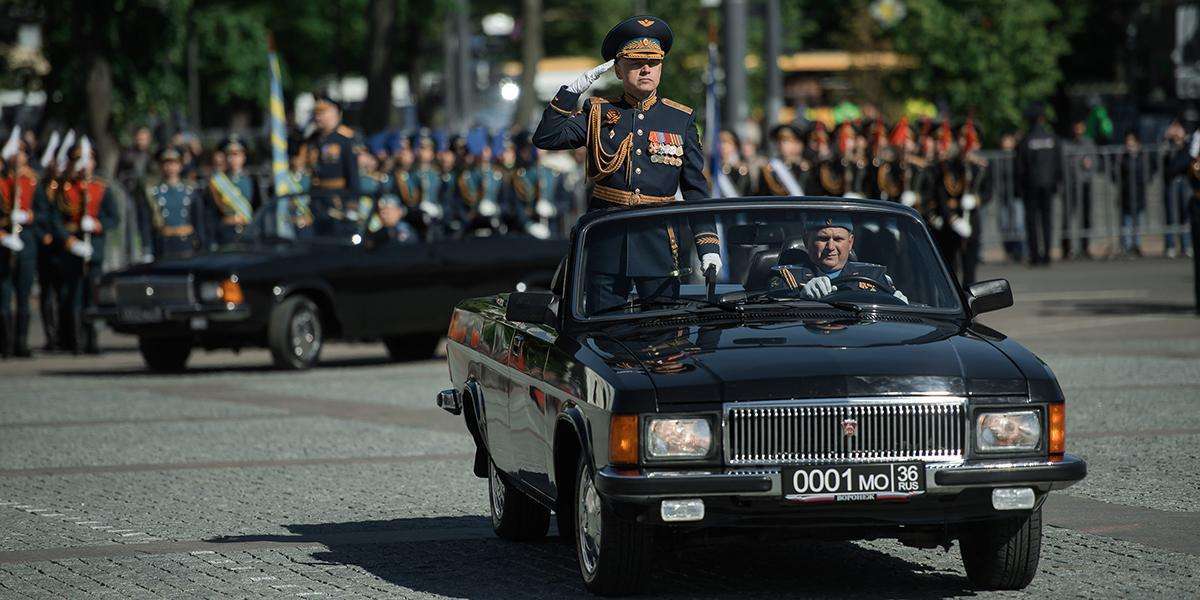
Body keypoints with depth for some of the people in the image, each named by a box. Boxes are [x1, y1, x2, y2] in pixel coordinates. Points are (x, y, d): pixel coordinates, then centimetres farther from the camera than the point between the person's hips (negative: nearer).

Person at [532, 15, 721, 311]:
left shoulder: (681, 119, 7)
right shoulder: (599, 113, 7)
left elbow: (696, 189, 6)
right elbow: (546, 138, -5)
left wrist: (708, 246, -3)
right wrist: (572, 91, -10)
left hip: (659, 242, 0)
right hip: (606, 243, 0)